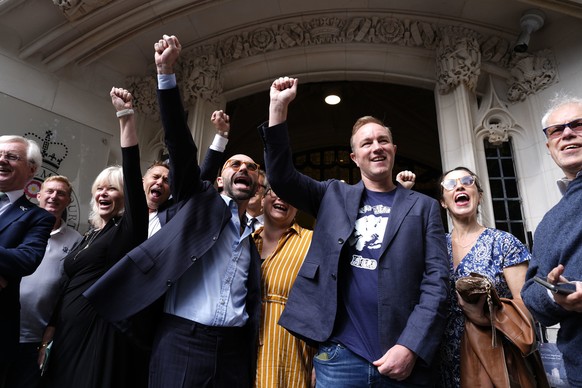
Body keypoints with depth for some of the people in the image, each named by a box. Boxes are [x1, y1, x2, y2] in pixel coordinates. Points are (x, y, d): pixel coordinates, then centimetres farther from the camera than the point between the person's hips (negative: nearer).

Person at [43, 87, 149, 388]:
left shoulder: (129, 228, -7)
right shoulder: (88, 236, 14)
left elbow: (132, 168, -19)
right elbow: (71, 286, 17)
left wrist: (126, 115, -23)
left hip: (102, 335, -7)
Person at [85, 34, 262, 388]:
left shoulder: (254, 237, 14)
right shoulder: (199, 201, 5)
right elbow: (180, 145, -9)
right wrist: (167, 72, -16)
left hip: (235, 349, 4)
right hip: (183, 340, -3)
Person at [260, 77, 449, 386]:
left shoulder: (423, 207, 5)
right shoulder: (334, 196, 8)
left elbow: (436, 281, -1)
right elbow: (281, 176, -1)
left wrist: (411, 348, -12)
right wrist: (278, 107, -6)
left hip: (403, 359, 0)